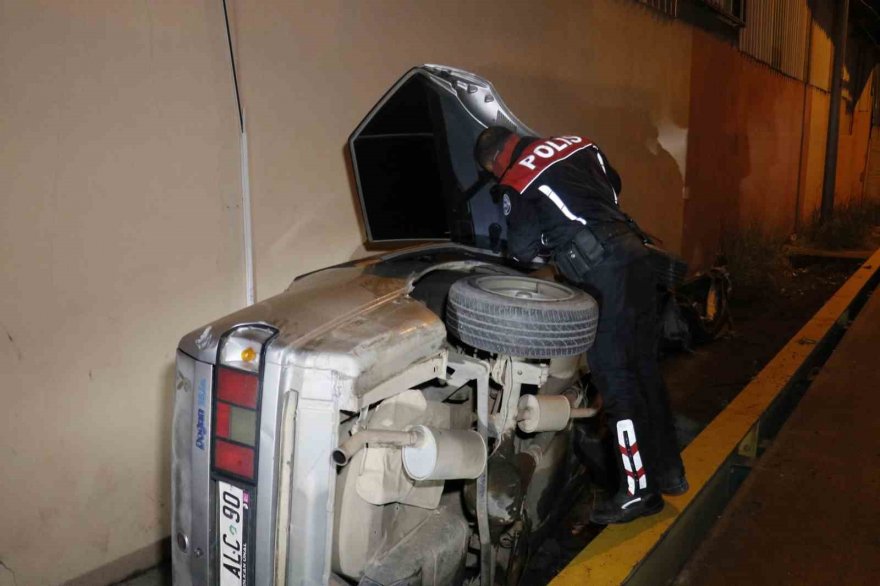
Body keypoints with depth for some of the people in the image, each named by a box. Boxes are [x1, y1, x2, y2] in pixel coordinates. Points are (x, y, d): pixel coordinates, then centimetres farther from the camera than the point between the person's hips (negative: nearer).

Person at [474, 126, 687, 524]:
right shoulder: (577, 144, 16)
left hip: (603, 274, -8)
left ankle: (639, 490, 9)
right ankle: (669, 471, 29)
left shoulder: (516, 183, -3)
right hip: (634, 254, 8)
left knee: (616, 382, 0)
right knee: (645, 368, 16)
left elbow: (521, 250, 2)